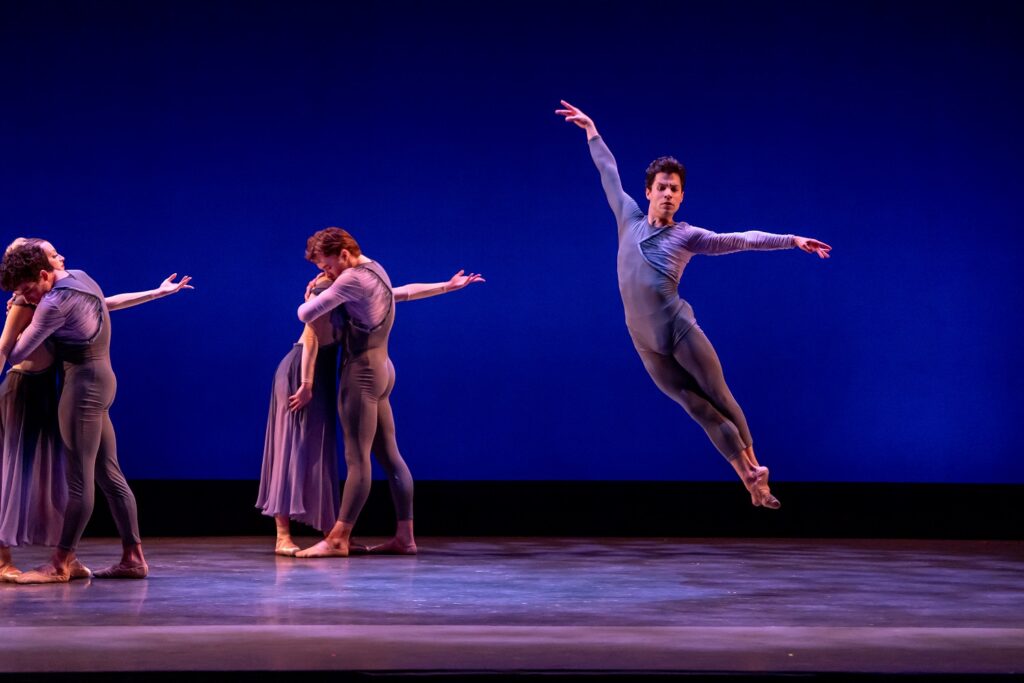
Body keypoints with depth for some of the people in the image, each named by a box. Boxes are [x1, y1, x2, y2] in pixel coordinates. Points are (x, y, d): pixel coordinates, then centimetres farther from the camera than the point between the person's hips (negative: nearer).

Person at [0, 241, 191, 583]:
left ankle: (60, 565, -6)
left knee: (80, 478, -8)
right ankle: (133, 557, 10)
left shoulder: (55, 302, -17)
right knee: (109, 474, 9)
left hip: (83, 383, -10)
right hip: (101, 379, 10)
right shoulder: (80, 278, 10)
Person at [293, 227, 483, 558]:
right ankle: (404, 537, 9)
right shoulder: (375, 271, 13)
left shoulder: (352, 279, -16)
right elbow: (404, 292, 30)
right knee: (389, 456, 8)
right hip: (380, 369, 10)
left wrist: (313, 298, 4)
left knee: (357, 459, -11)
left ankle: (338, 539, -12)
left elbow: (306, 314, -13)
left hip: (362, 372, -10)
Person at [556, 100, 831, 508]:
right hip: (648, 345, 2)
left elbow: (744, 240, 10)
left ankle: (754, 468, 15)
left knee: (720, 399, 2)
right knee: (702, 410, 2)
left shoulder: (688, 236, 5)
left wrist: (791, 239, 6)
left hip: (680, 330, -2)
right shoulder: (630, 220, 12)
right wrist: (591, 130, 30)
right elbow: (609, 173, 22)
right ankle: (751, 480, 4)